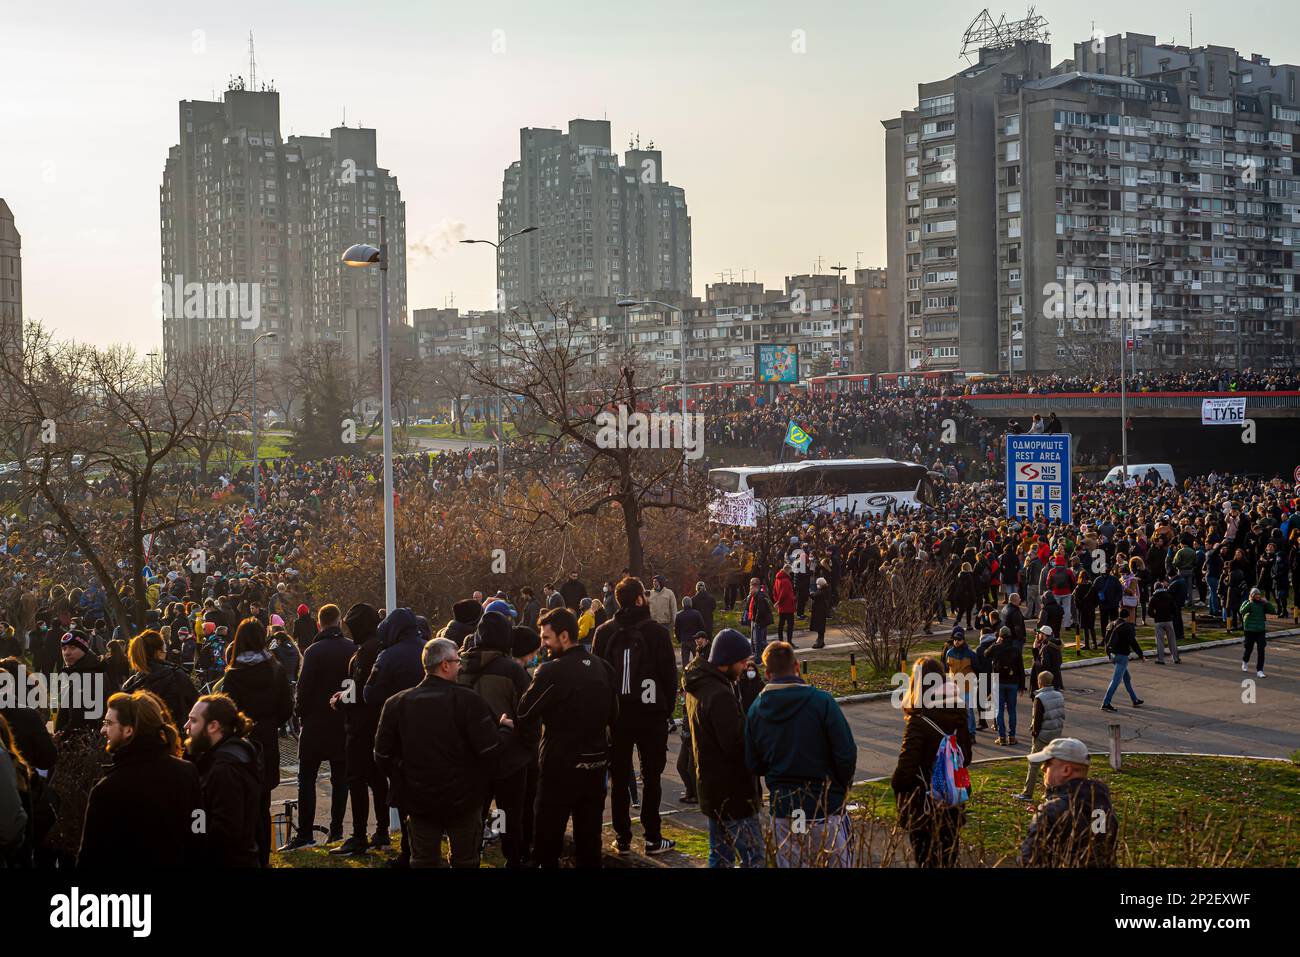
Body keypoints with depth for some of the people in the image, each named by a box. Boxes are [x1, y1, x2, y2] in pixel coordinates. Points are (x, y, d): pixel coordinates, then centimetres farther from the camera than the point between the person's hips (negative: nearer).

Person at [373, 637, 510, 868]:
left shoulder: (396, 704, -5)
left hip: (419, 803, 3)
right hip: (463, 801, -2)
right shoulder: (468, 700, -16)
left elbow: (383, 756, -1)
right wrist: (503, 728, 3)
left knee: (423, 860, 13)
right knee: (465, 860, 13)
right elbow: (490, 751, -17)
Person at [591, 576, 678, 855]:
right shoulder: (656, 631, -9)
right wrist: (667, 707, 6)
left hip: (615, 714, 2)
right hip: (651, 712, -2)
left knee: (619, 777, 9)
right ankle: (652, 838, 8)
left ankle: (622, 837, 12)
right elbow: (669, 673, -6)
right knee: (651, 776, 7)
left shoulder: (604, 632, -1)